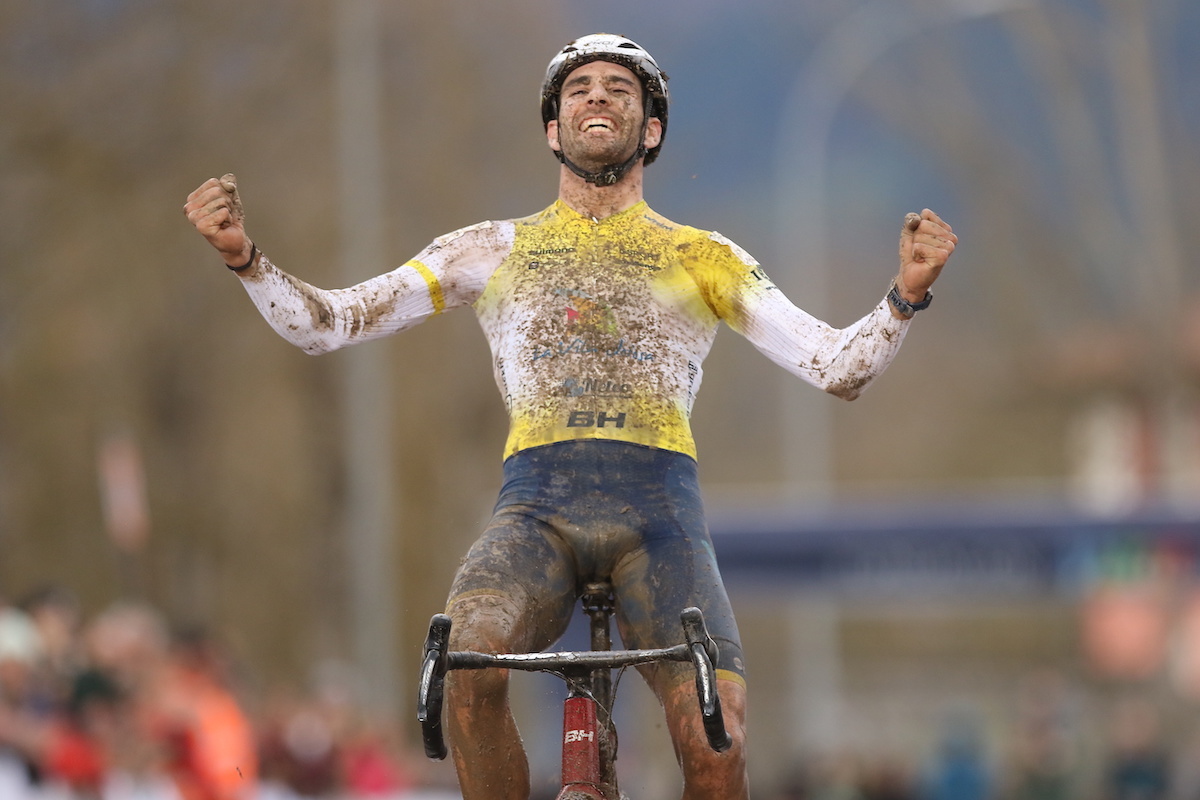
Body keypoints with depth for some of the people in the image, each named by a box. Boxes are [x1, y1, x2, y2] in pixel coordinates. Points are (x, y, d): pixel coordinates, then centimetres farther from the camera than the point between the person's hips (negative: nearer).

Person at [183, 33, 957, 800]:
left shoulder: (703, 258, 17)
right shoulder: (493, 251, 18)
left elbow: (839, 368, 7)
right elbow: (326, 325, 14)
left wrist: (906, 295, -13)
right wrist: (245, 257, -4)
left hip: (659, 513, 0)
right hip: (537, 507, 0)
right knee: (470, 656, -33)